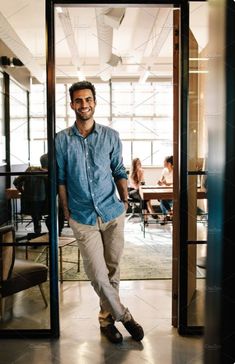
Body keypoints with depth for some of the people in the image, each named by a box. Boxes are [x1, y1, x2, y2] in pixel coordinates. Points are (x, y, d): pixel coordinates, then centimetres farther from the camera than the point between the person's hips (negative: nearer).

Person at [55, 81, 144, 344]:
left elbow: (119, 172, 8)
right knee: (97, 274, -1)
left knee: (112, 270, 12)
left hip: (113, 213, 1)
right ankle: (123, 315, 22)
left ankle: (107, 317, 32)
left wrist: (125, 200, 2)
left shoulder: (111, 136, 1)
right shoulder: (62, 140, -1)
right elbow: (61, 179, 3)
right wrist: (66, 211, 2)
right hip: (82, 217, -1)